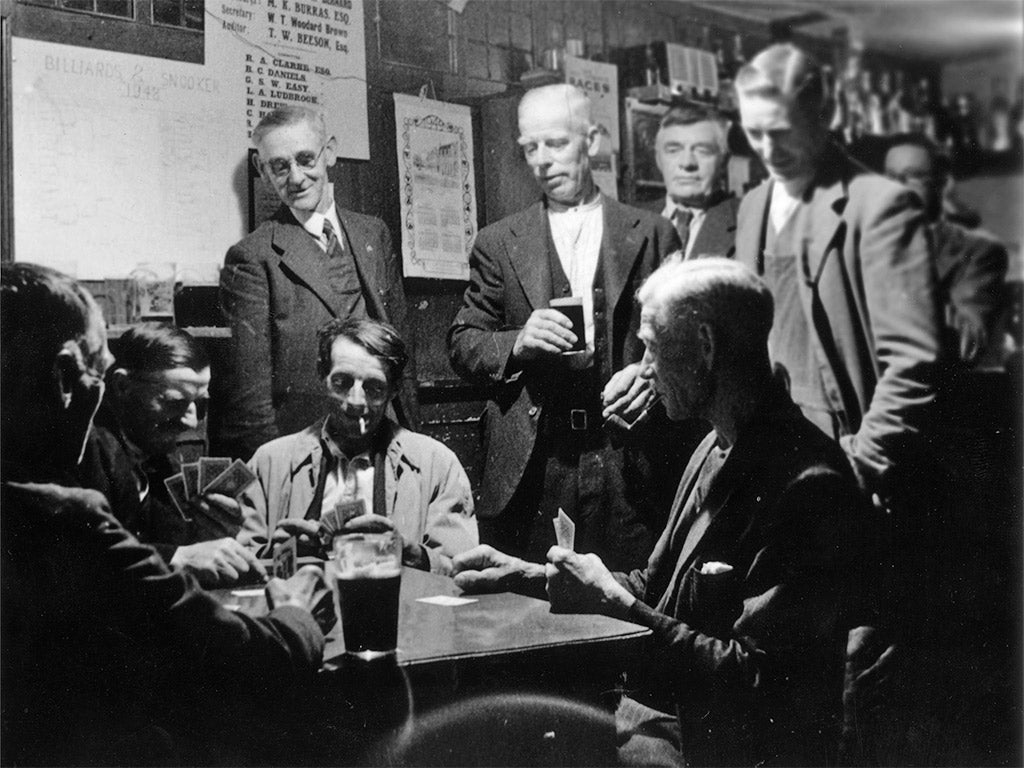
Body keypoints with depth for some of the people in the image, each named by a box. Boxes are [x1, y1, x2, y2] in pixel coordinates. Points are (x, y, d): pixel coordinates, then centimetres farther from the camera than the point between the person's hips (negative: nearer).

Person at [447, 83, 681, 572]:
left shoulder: (651, 235, 9)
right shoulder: (498, 244, 11)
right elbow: (462, 344, 9)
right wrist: (517, 343, -10)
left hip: (628, 463, 0)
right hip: (530, 464, 1)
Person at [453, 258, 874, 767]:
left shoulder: (807, 485, -21)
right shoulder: (717, 451, 8)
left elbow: (753, 683, -22)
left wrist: (614, 604, -20)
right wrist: (524, 574, 8)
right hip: (664, 705, 8)